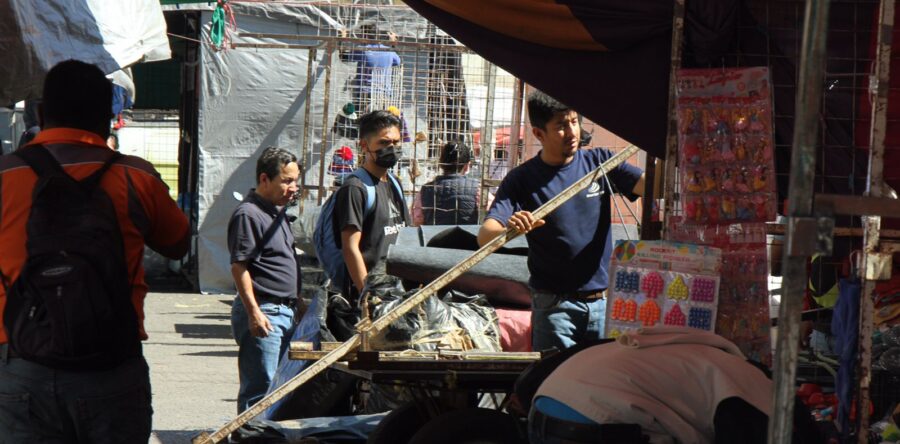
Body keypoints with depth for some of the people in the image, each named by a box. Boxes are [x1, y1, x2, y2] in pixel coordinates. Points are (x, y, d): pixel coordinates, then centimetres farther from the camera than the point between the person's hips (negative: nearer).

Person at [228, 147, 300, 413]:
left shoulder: (278, 212, 18)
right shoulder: (248, 214, -12)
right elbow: (239, 266, -17)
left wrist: (296, 302, 23)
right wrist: (254, 312, -22)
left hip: (284, 312, 10)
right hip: (262, 313, -10)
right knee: (260, 387, -10)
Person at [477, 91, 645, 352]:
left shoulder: (599, 162, 5)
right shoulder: (522, 180, -4)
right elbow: (485, 237, -15)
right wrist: (510, 230, -38)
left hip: (605, 301, 3)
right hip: (555, 306, -2)